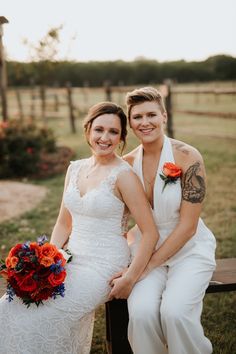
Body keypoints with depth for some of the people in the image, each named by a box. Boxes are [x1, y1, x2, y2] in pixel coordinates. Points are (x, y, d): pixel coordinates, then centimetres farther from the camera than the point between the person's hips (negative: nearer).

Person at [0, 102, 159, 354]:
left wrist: (130, 279, -16)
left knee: (33, 321, -20)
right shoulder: (75, 168, 9)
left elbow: (150, 233, -12)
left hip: (104, 267, -6)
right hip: (72, 260, 6)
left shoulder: (123, 175, -12)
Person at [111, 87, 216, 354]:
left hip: (189, 248, -2)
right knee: (141, 310, -24)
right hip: (146, 246, 3)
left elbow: (188, 225, -14)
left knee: (174, 310, -27)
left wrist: (148, 266, -15)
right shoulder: (128, 163, 0)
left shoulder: (188, 157, -13)